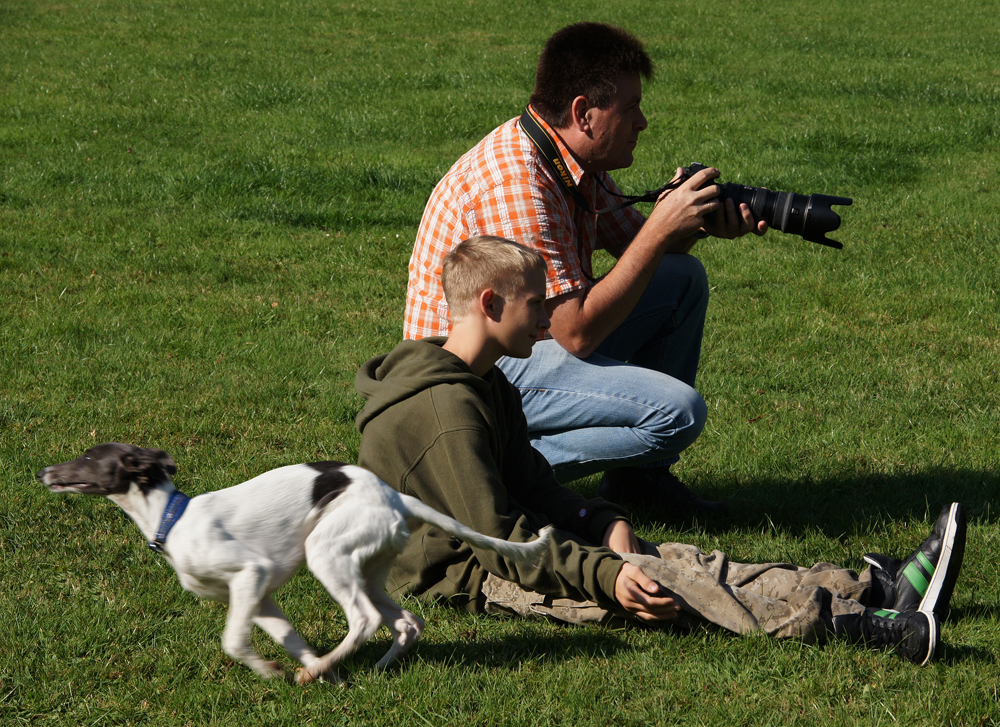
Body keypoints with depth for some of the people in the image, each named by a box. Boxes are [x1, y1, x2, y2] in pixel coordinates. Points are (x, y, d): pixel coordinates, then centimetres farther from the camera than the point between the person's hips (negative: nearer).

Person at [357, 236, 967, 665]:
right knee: (668, 580, -21)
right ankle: (871, 627, -31)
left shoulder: (486, 387, 15)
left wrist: (604, 523, -1)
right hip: (469, 579, -10)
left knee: (673, 561, -4)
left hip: (515, 548, 10)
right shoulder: (446, 410, -21)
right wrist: (604, 576, -28)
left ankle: (881, 588, -14)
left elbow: (533, 488, 18)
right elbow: (494, 536, -25)